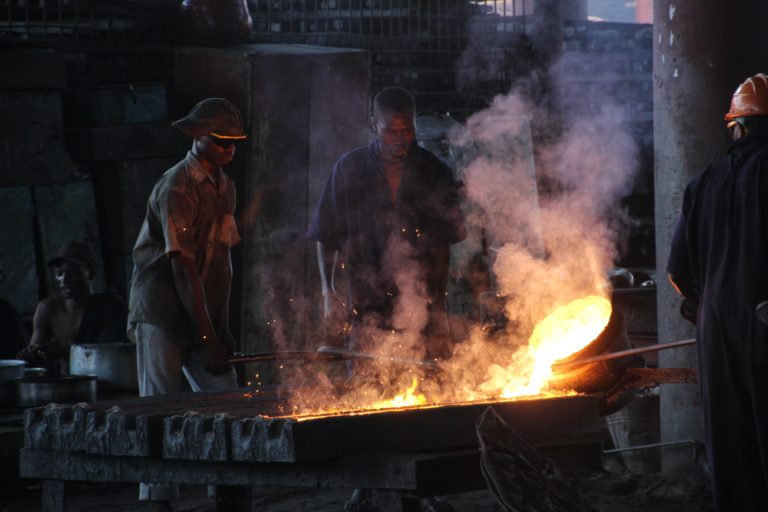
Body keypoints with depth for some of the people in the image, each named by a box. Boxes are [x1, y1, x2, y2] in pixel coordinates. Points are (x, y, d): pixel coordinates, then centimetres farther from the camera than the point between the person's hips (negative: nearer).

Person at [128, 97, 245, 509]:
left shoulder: (224, 186, 11)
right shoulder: (177, 188, -14)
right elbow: (182, 267, -19)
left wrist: (222, 328, 8)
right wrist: (208, 337, -20)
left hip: (203, 316, 8)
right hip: (162, 312, -8)